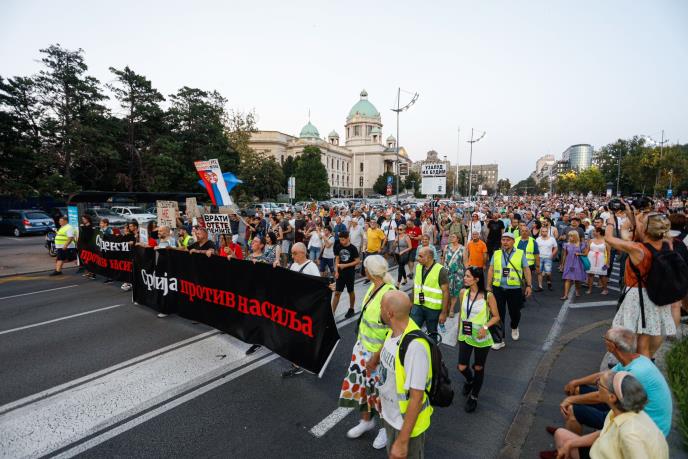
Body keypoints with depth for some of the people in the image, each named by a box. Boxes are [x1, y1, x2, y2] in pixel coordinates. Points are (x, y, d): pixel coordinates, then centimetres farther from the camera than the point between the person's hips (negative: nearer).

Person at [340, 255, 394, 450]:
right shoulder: (373, 287, -3)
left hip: (378, 351, -7)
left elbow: (392, 332, -24)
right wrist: (359, 339, 16)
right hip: (363, 345, 7)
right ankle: (366, 420, 42)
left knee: (380, 388, 11)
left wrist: (376, 357, -18)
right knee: (360, 382, 18)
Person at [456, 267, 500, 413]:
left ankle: (473, 397, 35)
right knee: (461, 367, 4)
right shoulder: (463, 292, -6)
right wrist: (459, 331, 13)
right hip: (465, 336, 3)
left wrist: (485, 327, -24)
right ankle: (469, 381, 40)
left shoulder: (488, 296, -17)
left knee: (478, 368, 13)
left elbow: (496, 316, -7)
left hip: (481, 338, -3)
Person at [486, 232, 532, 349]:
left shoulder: (520, 253, 1)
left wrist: (528, 285, 0)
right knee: (498, 314, 2)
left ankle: (514, 328, 48)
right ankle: (499, 340, 11)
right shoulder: (496, 254, 5)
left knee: (515, 312, 15)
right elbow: (491, 270, 7)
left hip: (515, 289, -1)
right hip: (498, 288, 1)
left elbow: (526, 270, 4)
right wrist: (488, 286, 5)